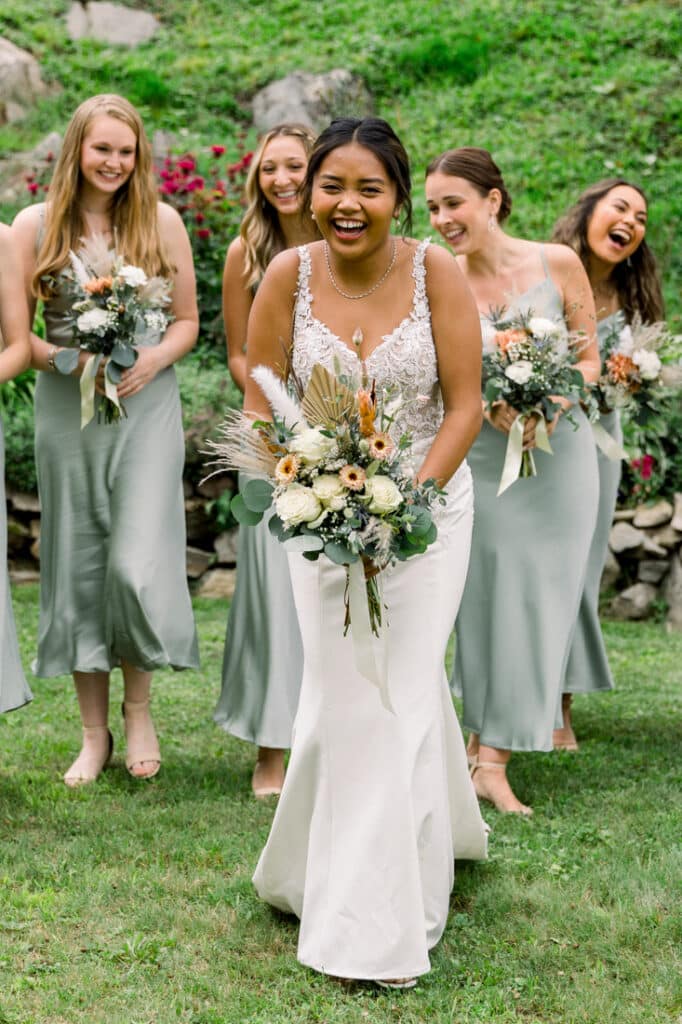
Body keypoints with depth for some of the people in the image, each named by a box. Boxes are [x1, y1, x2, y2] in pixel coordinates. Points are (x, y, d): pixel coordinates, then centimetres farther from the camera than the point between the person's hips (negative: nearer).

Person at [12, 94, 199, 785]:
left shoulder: (162, 222, 5)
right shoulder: (35, 225, 4)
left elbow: (187, 320, 9)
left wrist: (153, 358, -11)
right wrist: (67, 359, -14)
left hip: (146, 405, -1)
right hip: (66, 409, 1)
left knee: (138, 563, -10)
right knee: (76, 565, 5)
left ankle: (138, 708, 14)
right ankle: (94, 733, 17)